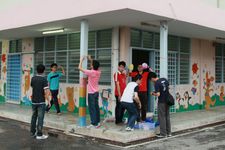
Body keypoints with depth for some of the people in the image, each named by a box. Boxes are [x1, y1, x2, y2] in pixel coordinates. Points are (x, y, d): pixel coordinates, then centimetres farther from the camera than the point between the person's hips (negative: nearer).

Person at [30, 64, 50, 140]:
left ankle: (32, 132, 22)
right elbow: (46, 92, -18)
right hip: (41, 102, -6)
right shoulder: (44, 79, -13)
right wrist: (48, 100, -9)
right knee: (40, 118, -1)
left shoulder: (33, 79, 3)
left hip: (34, 101, 6)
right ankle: (39, 134, 1)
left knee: (34, 117, 15)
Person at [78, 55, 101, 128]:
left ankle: (94, 123, 0)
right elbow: (95, 67, 26)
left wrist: (81, 60, -2)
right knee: (96, 107, 13)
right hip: (96, 92, 7)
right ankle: (97, 122, 19)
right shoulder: (98, 72, 1)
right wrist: (91, 60, 23)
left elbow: (80, 68, -14)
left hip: (91, 93, -7)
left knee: (92, 108, -2)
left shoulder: (91, 72, -20)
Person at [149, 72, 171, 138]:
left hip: (161, 102, -7)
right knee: (167, 116, 15)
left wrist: (153, 93, -3)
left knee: (162, 117, 2)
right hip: (167, 100, 7)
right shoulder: (164, 79, 4)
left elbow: (158, 94, -23)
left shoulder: (157, 83, -18)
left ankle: (163, 134, 5)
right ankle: (168, 132, 22)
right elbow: (168, 87, 17)